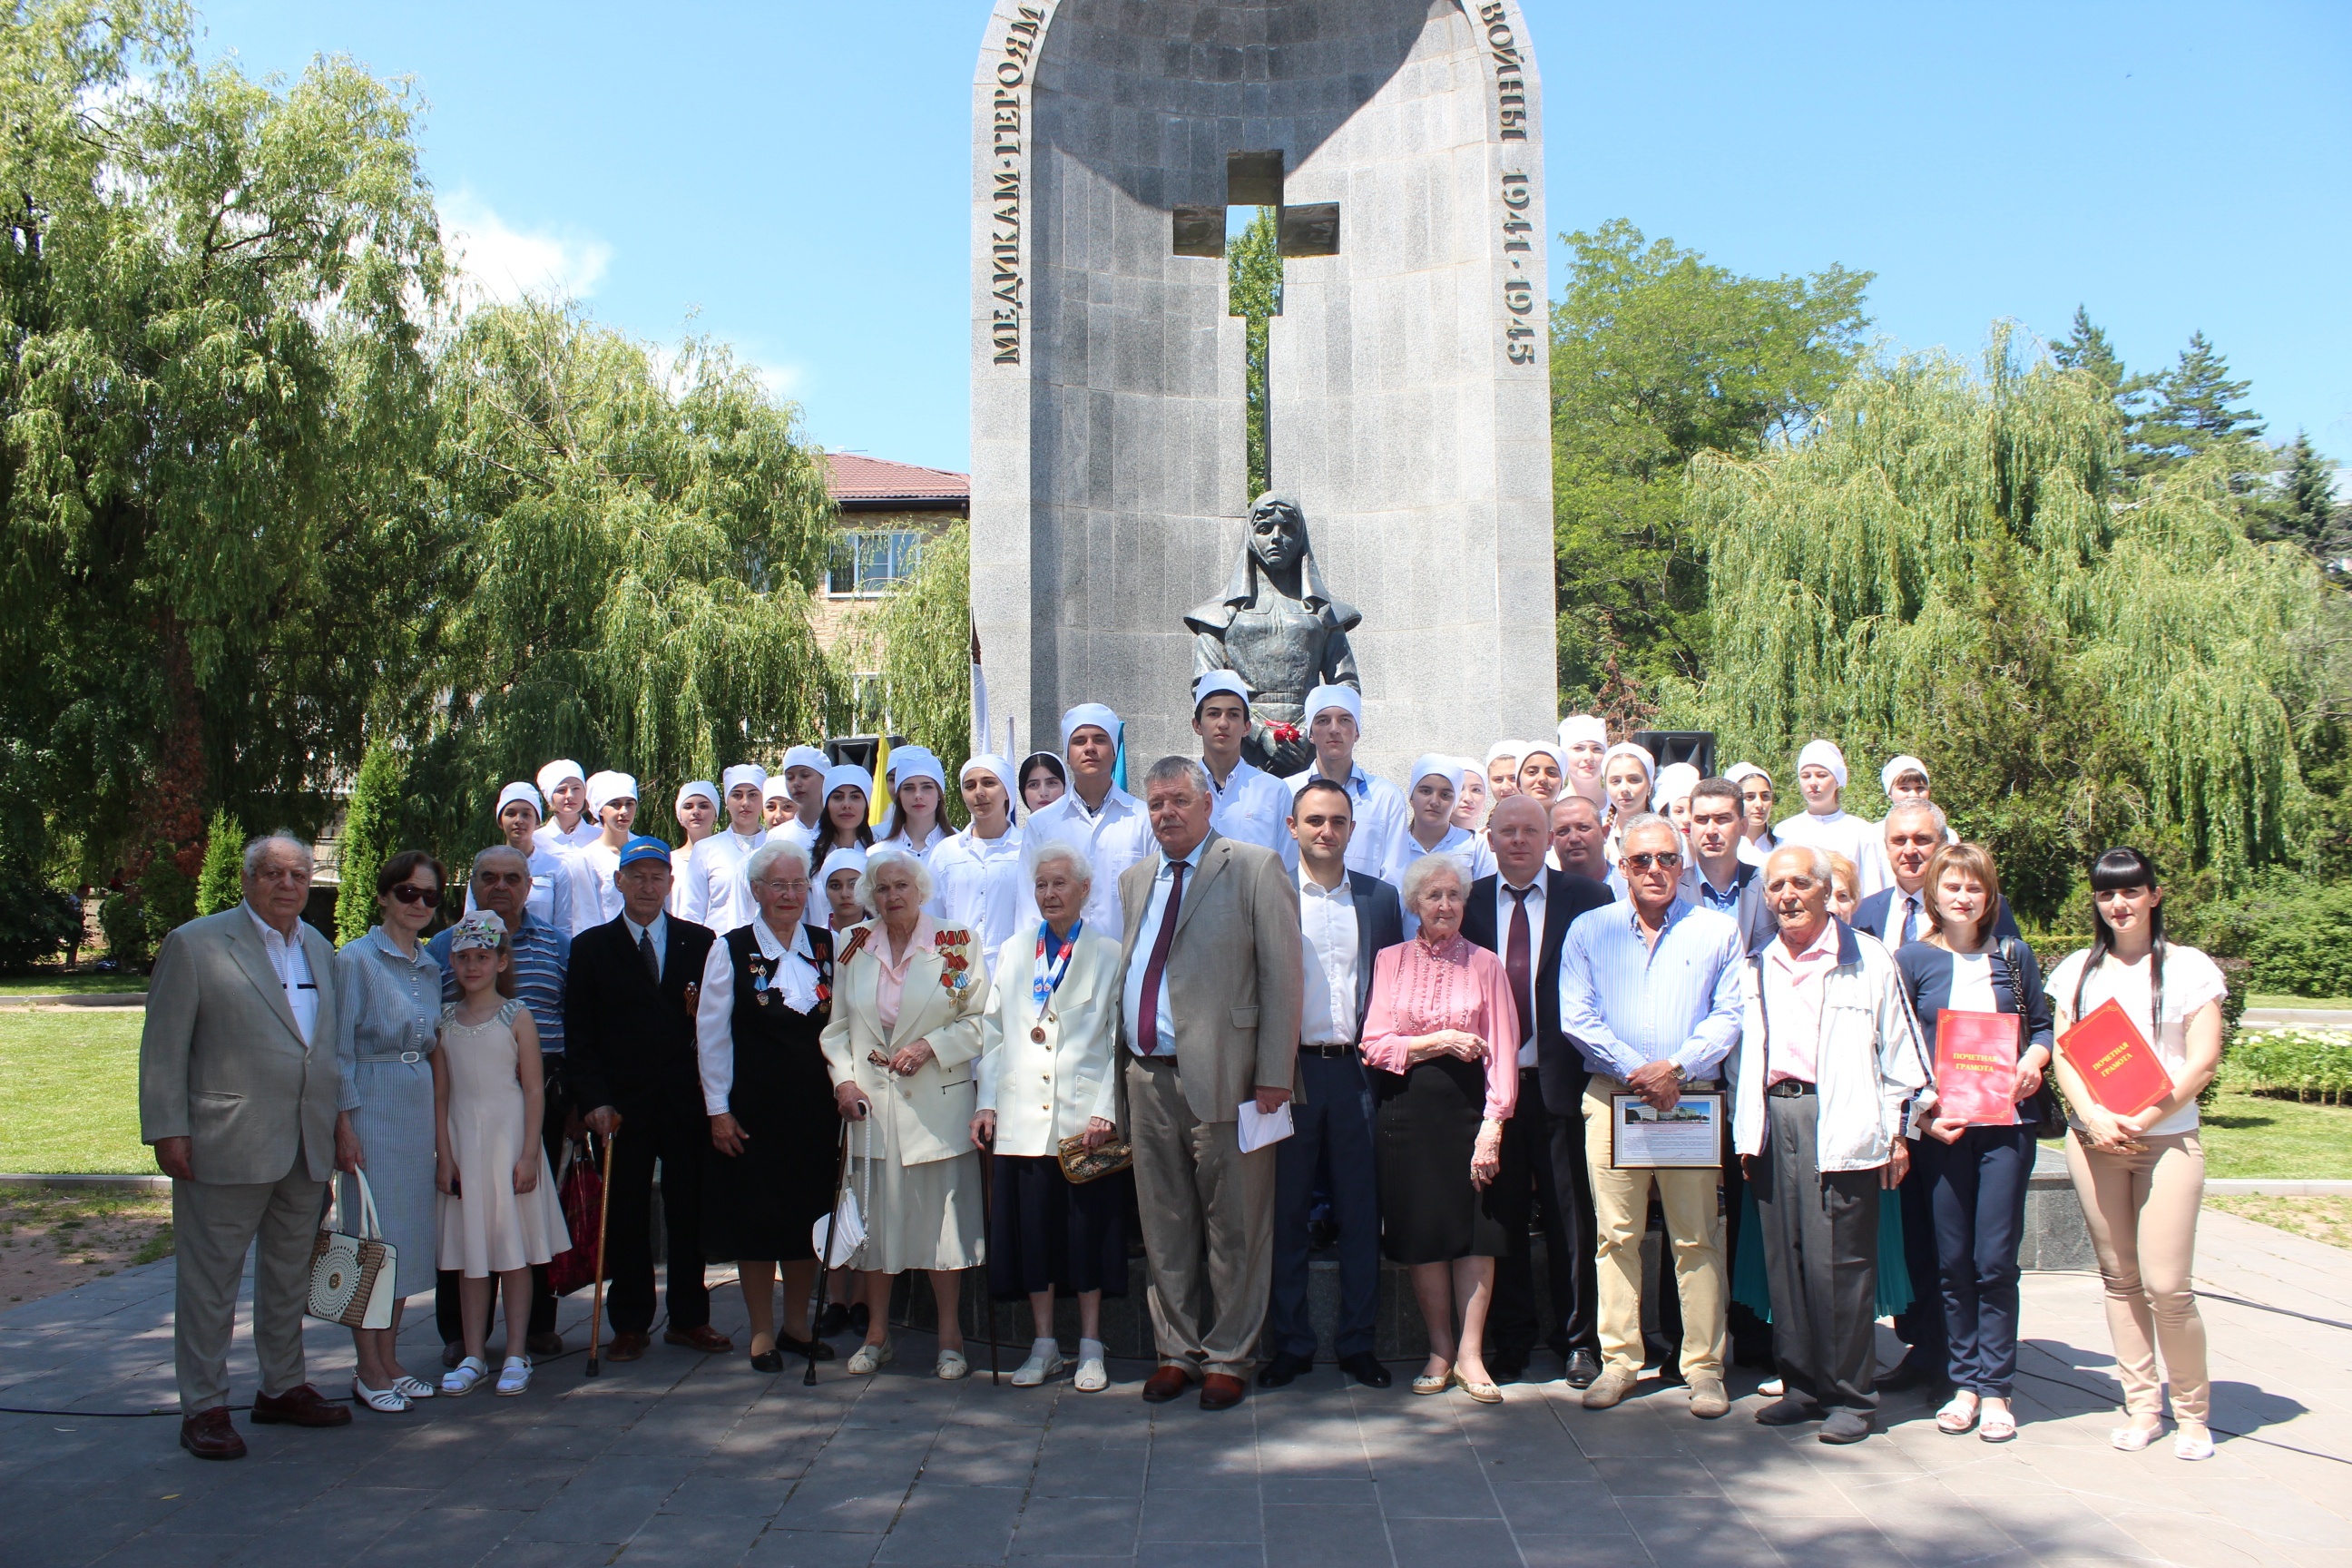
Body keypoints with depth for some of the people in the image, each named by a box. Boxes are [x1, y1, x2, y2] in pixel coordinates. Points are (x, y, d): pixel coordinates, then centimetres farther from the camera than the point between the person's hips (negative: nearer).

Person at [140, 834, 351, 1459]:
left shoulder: (320, 950, 13)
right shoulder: (195, 944, -5)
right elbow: (163, 1048, -7)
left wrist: (341, 1120, 13)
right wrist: (167, 1130, -12)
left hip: (307, 1147, 6)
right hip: (227, 1145, -6)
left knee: (290, 1275, 16)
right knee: (211, 1279, 2)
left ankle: (283, 1389, 28)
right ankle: (204, 1408, 12)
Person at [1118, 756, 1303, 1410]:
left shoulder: (1256, 869, -2)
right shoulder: (1134, 879, 17)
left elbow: (1281, 975, -7)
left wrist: (1274, 1075, -13)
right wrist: (1125, 1061, 9)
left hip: (1224, 1076, -5)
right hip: (1149, 1076, 5)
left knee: (1233, 1227, 3)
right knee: (1165, 1226, 12)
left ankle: (1227, 1358, 16)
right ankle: (1177, 1350, 25)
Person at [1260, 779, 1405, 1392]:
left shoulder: (1380, 898, 9)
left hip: (1356, 1069, 2)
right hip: (1289, 1070, -1)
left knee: (1361, 1211, 7)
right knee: (1286, 1213, 6)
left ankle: (1357, 1341, 18)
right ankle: (1289, 1342, 17)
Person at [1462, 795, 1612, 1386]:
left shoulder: (1586, 896, 1)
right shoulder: (1469, 901, 8)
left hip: (1560, 1082, -2)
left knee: (1570, 1217, 6)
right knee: (1502, 1216, 9)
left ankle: (1579, 1339, 20)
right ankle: (1509, 1339, 22)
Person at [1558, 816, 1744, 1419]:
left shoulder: (1718, 930, 8)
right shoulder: (1589, 930, 10)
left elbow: (1730, 1015, 1)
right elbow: (1576, 1016, 2)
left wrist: (1675, 1067, -12)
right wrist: (1634, 1069, -10)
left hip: (1692, 1098, 0)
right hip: (1611, 1098, 1)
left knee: (1696, 1238, 0)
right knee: (1616, 1234, 2)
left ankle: (1704, 1367, 9)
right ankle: (1619, 1361, 10)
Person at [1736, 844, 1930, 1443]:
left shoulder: (1868, 960, 2)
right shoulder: (1757, 966, 16)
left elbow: (1899, 1052, 3)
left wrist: (1897, 1132, 0)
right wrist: (1745, 1134, 15)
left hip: (1841, 1122, -5)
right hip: (1773, 1118, 5)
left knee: (1840, 1260, -5)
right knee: (1784, 1259, 7)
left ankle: (1850, 1397, 6)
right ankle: (1802, 1386, 18)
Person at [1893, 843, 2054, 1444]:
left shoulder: (2012, 956, 9)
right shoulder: (1914, 959, 3)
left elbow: (2042, 1026, 16)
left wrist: (2033, 1061, -6)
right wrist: (1924, 1112, -9)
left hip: (2006, 1121, 1)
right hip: (1939, 1126, 0)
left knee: (1995, 1260, -2)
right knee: (1953, 1261, 5)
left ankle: (1995, 1389, 7)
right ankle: (1964, 1383, 15)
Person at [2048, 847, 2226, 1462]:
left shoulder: (2189, 967, 2)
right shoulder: (2076, 970, 11)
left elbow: (2202, 1062, -4)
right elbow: (2064, 1055, 7)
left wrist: (2142, 1119, -13)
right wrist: (2094, 1117, -9)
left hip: (2167, 1138, -3)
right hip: (2092, 1139, 3)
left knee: (2166, 1285, -8)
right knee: (2119, 1278, 7)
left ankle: (2193, 1411, 11)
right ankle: (2141, 1406, 17)